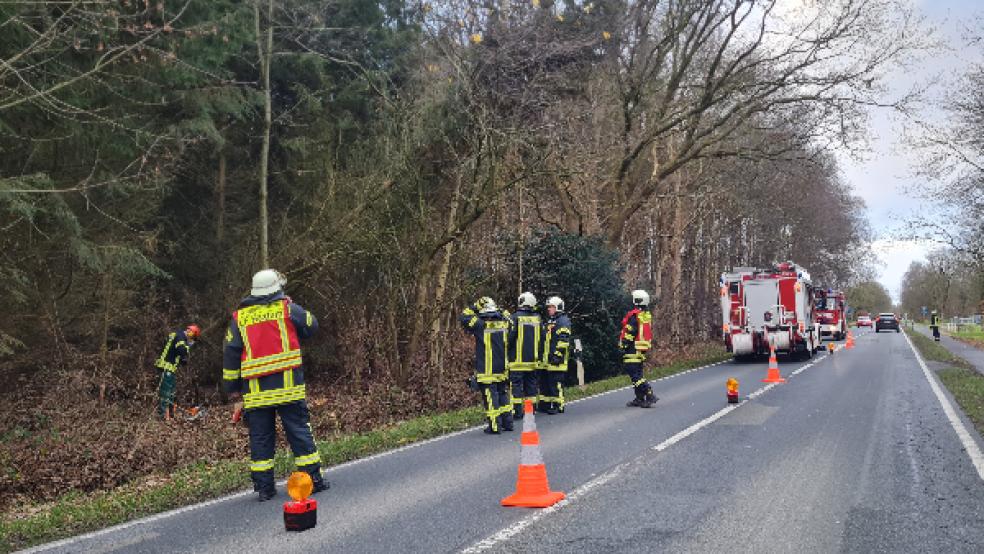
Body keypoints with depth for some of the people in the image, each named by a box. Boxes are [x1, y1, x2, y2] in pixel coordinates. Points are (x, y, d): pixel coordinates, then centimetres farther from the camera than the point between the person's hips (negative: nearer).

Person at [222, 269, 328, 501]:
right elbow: (311, 325, 15)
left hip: (255, 391, 2)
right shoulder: (286, 308, 1)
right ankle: (313, 479, 8)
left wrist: (235, 393, 13)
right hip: (288, 385, -2)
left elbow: (230, 356, 9)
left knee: (260, 437, 9)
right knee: (300, 431, 5)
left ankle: (264, 487, 12)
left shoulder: (239, 317, 10)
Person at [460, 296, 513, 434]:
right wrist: (502, 311, 14)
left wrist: (475, 306, -2)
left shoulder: (481, 325, -14)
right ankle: (508, 423, 22)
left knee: (491, 397, 1)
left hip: (487, 371, -5)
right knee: (504, 395, 18)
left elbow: (463, 317, -5)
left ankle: (495, 426, 3)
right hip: (503, 369, 5)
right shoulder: (505, 323, -1)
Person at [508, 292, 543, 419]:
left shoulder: (515, 318, -10)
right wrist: (539, 356, 19)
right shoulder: (538, 319, 6)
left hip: (517, 359, -5)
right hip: (532, 360, 5)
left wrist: (507, 354, 2)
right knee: (531, 383, 13)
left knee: (516, 384, -1)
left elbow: (510, 337, -12)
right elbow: (542, 339, 11)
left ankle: (517, 410, -2)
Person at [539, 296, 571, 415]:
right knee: (546, 382, 12)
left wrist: (558, 354, -21)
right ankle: (545, 403, 19)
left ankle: (558, 405, -3)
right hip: (547, 359, 10)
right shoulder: (549, 322, 22)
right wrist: (542, 354, 26)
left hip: (556, 359, -10)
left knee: (556, 383, -8)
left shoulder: (563, 321, -8)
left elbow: (563, 340, -17)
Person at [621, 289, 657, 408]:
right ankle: (640, 398, 19)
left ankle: (649, 395, -16)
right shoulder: (647, 315, 14)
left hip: (633, 348, -9)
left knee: (633, 372, -9)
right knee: (638, 373, 15)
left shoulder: (635, 315, -15)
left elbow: (630, 332, -18)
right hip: (643, 348, 9)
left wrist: (624, 346, -14)